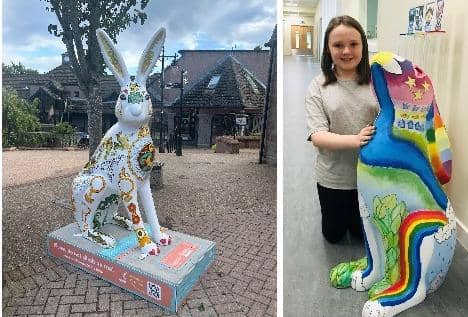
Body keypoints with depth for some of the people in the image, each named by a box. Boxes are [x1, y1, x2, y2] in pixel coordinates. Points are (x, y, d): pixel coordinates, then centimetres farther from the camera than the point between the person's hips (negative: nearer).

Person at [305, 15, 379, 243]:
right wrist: (354, 140, -32)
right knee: (333, 235, 23)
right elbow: (317, 135, -17)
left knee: (363, 233, 24)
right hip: (333, 177, 0)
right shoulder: (319, 86, -10)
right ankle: (341, 215, 53)